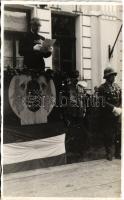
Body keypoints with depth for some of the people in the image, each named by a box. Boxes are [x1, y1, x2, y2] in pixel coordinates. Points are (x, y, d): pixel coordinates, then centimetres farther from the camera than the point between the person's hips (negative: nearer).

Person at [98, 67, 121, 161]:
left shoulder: (117, 87, 10)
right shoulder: (102, 88, -6)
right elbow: (103, 102, -12)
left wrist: (120, 109, -7)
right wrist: (114, 108, -16)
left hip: (117, 114, 4)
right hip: (107, 115, -4)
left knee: (119, 134, 5)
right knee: (108, 136, 4)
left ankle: (118, 153, 19)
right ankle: (109, 154, 18)